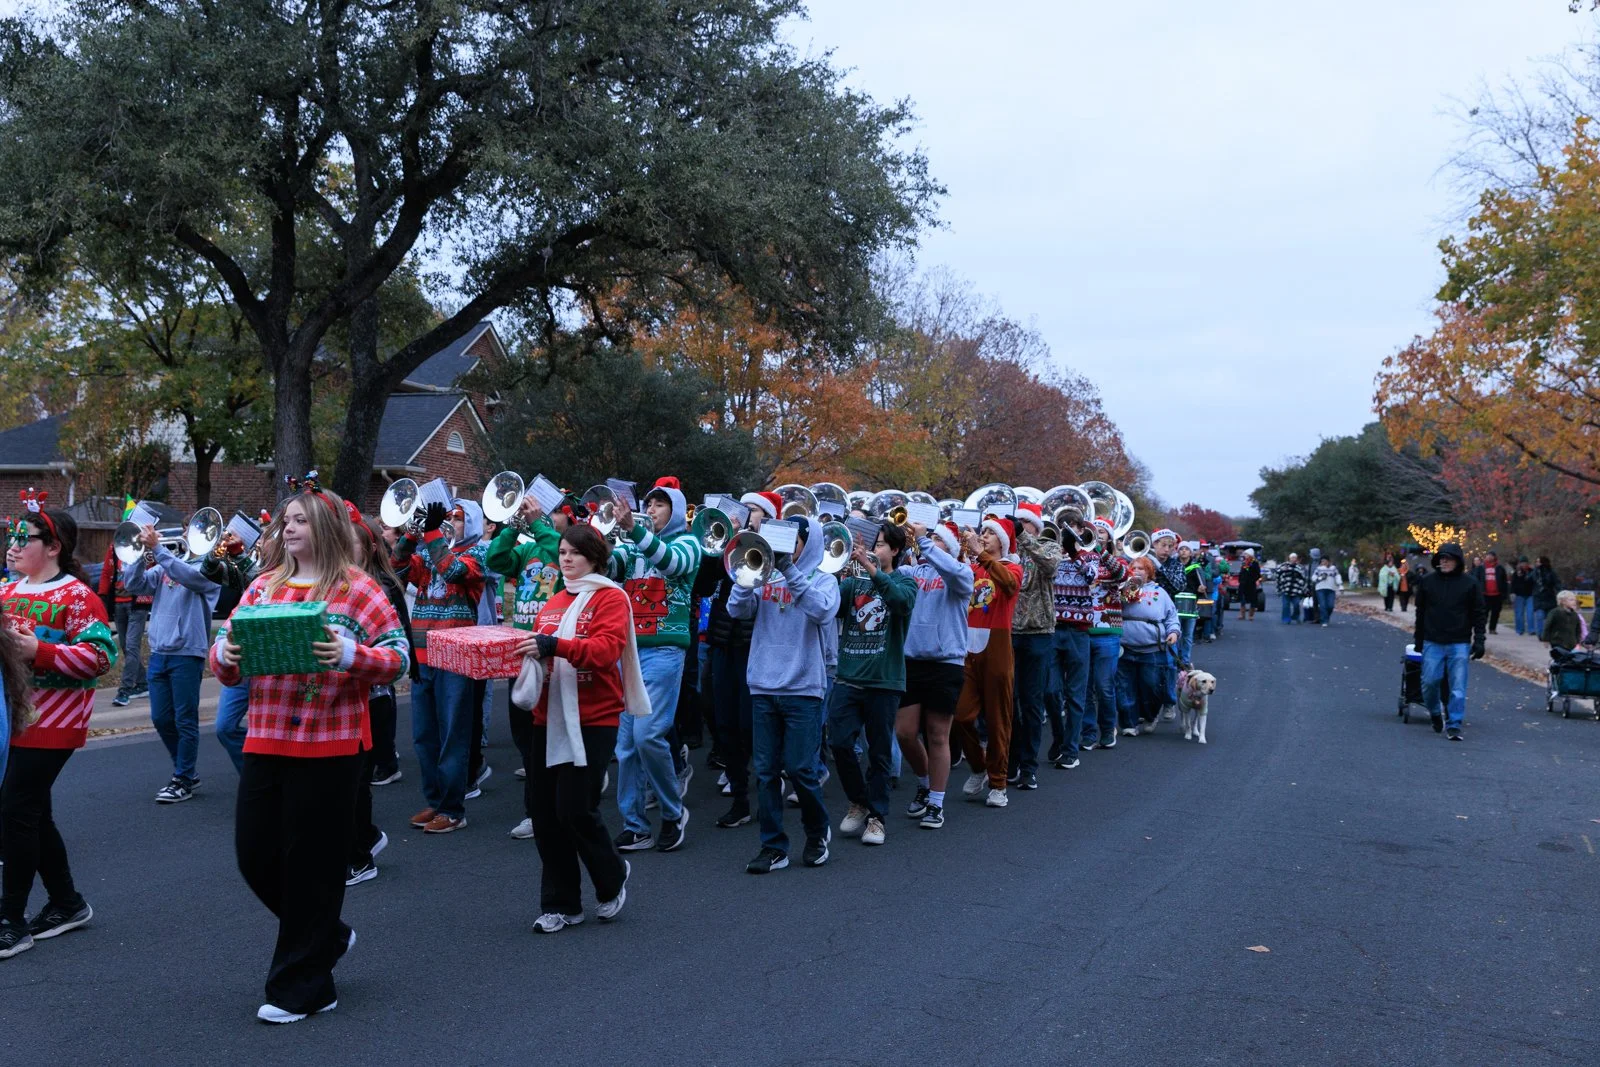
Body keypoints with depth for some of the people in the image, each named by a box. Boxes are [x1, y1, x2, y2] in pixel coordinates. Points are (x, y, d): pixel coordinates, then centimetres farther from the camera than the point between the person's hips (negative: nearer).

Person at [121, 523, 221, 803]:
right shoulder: (162, 568, 12)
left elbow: (188, 576, -26)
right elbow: (133, 584, 1)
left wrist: (157, 547, -27)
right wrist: (143, 552, -12)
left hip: (187, 653, -6)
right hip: (158, 652, 6)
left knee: (185, 721, 1)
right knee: (161, 719, 12)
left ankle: (183, 780, 13)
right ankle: (187, 771, 27)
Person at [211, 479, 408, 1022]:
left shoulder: (356, 588, -4)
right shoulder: (263, 586, 12)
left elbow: (398, 656, -10)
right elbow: (225, 661, 13)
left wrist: (349, 655, -27)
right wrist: (225, 655, -10)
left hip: (329, 745, -6)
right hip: (265, 742, 6)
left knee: (311, 864, 2)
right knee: (255, 855, 9)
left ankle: (302, 987, 17)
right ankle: (328, 936, 35)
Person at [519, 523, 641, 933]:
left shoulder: (610, 598, -4)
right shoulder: (553, 602, 16)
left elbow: (607, 648, -19)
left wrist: (555, 645, -31)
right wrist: (525, 649, -2)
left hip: (592, 719, -6)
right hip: (548, 718, 7)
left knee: (576, 808, -9)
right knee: (545, 813, 4)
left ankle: (612, 877, 20)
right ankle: (561, 904, 18)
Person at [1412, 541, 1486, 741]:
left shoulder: (1470, 584, 1)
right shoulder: (1427, 581, 5)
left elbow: (1479, 614, 4)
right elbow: (1420, 611, 12)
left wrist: (1479, 641, -3)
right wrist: (1418, 638, 13)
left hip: (1459, 644, -1)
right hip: (1432, 643, 1)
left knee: (1458, 687, -4)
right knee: (1430, 682, -1)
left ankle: (1454, 725, 2)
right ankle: (1435, 714, 24)